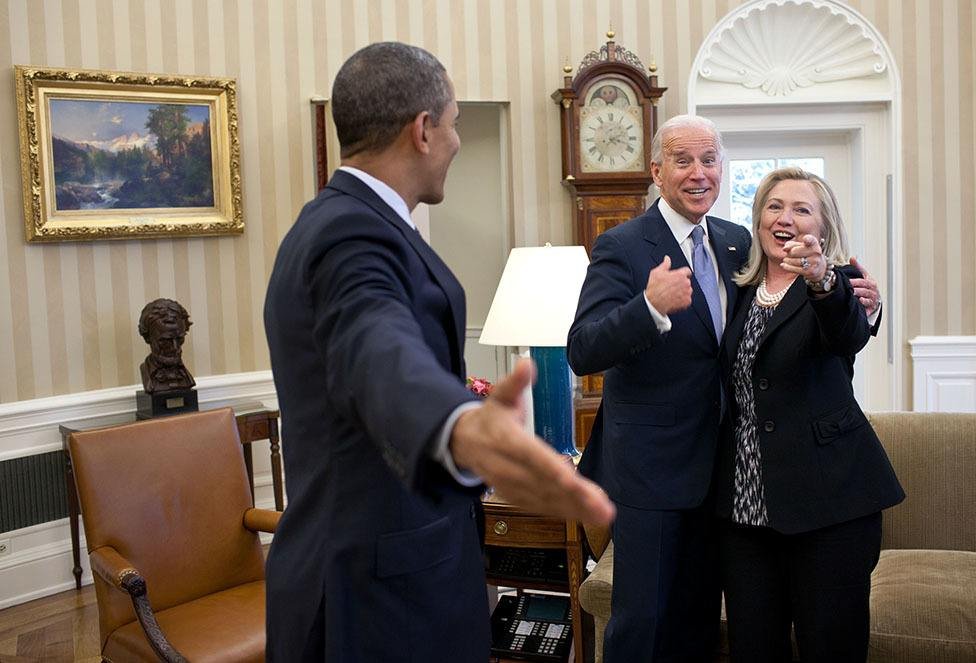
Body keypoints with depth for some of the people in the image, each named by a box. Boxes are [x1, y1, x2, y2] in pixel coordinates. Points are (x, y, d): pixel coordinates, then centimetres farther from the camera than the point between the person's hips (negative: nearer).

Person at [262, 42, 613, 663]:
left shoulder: (333, 219, 10)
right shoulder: (354, 231, -22)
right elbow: (377, 349, -44)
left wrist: (460, 407, 39)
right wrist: (464, 432, -64)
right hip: (385, 584, -10)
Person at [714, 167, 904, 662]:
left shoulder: (836, 283, -3)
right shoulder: (741, 291, 12)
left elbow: (851, 334, -28)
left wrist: (822, 281, -46)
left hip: (827, 500, -4)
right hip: (745, 502, 4)